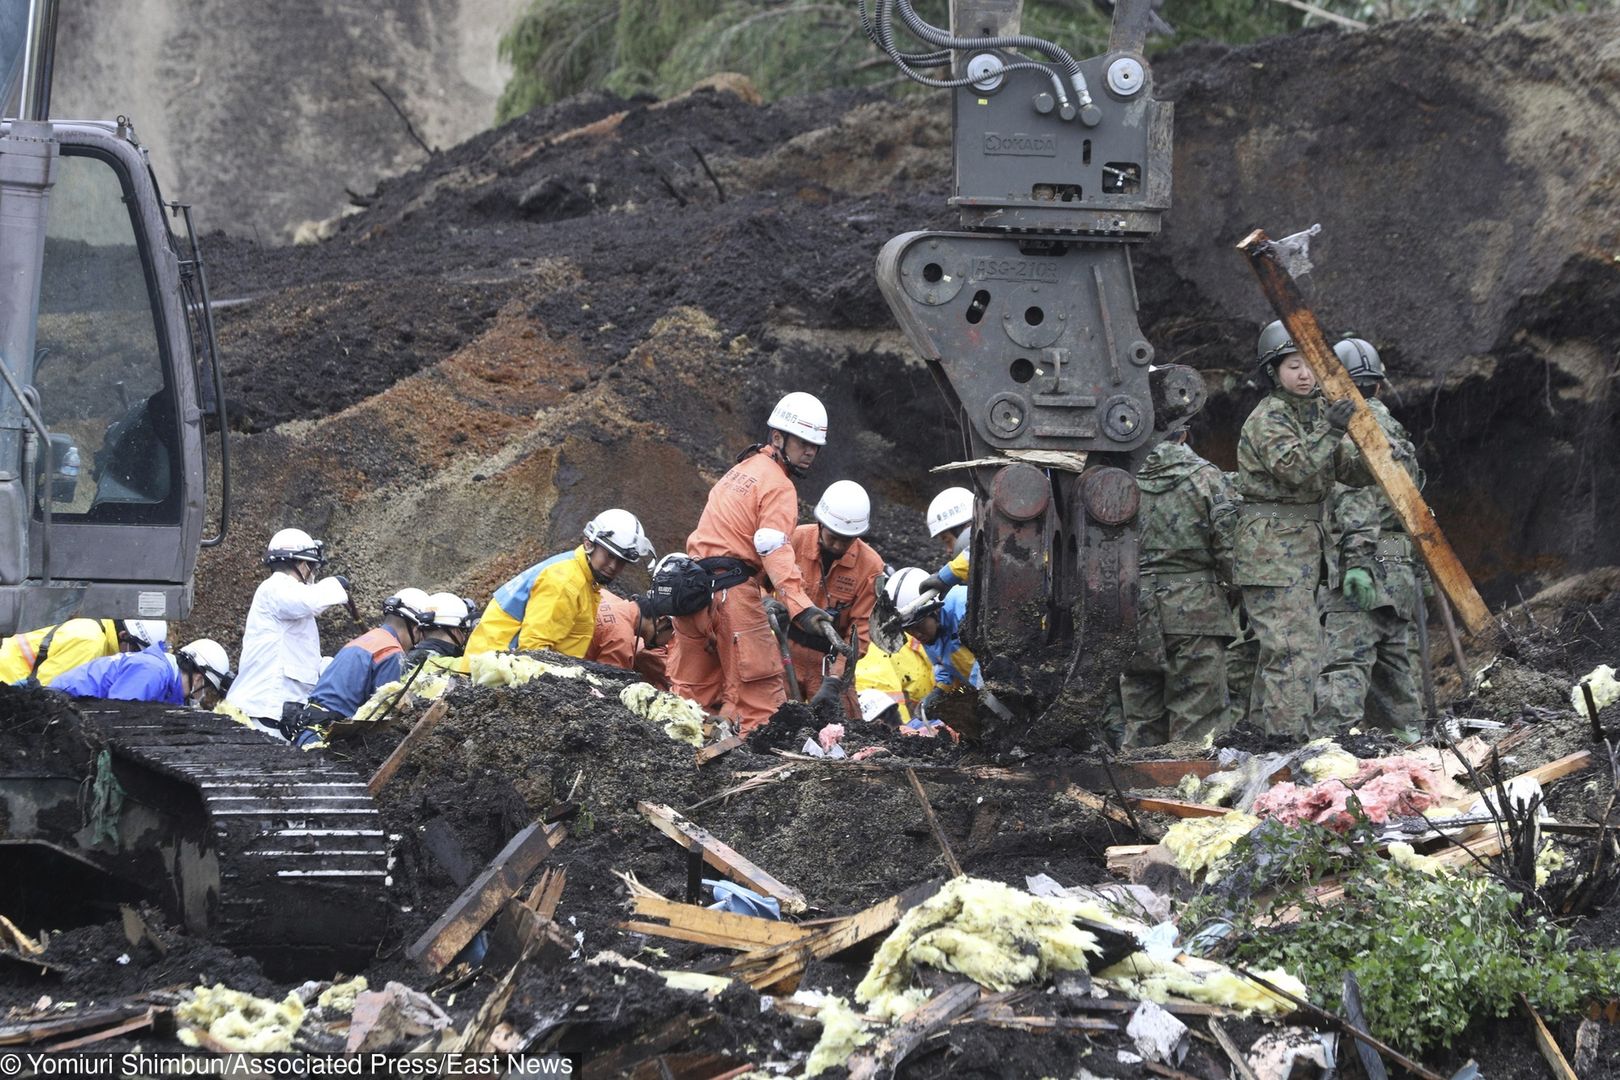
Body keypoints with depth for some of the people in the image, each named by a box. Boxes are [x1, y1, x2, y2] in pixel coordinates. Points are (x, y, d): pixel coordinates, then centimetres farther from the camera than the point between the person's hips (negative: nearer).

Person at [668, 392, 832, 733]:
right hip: (731, 590, -9)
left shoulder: (744, 468, 22)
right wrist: (801, 608, -32)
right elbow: (775, 551, -22)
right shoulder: (779, 487, -8)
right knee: (759, 684, -10)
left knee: (693, 686, 14)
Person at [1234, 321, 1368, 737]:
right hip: (1272, 551, -9)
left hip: (1305, 548, 9)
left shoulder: (1316, 413, 16)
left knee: (1277, 651, 14)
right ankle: (1290, 739, -18)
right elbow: (1293, 468, -27)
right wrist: (1328, 432, -36)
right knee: (1293, 650, -15)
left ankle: (1261, 731, 21)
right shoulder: (1268, 418, -11)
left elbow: (1351, 471, 11)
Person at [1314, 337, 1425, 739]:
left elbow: (1356, 496, -18)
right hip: (1400, 571, 9)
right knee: (1394, 665, 15)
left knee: (1344, 666, -18)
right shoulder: (1394, 430, 22)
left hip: (1364, 570, -9)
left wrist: (1357, 559, -23)